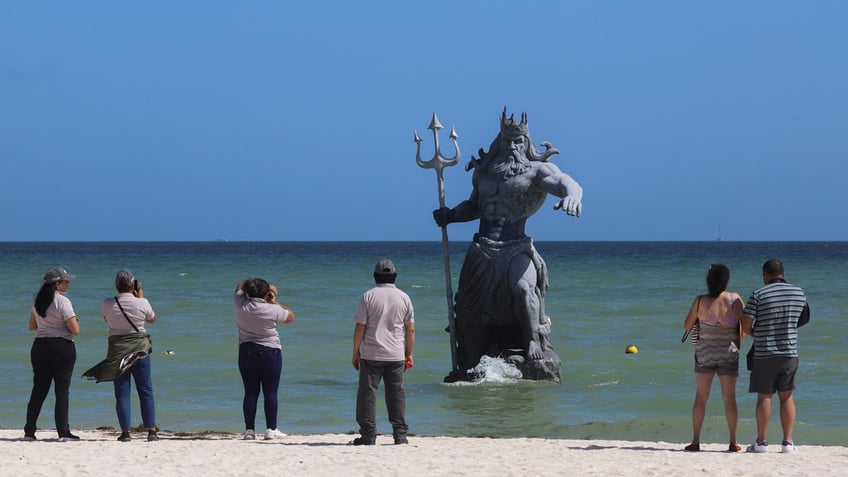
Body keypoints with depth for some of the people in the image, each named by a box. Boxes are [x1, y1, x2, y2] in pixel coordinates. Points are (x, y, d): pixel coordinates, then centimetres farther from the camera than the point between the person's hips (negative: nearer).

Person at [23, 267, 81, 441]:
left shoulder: (38, 301, 8)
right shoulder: (62, 301, -13)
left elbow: (32, 326, 19)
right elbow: (75, 330, -16)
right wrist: (74, 322, 4)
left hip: (40, 347, 6)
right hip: (62, 347, -6)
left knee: (38, 389, 11)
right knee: (62, 390, -1)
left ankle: (29, 432, 10)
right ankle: (63, 432, -2)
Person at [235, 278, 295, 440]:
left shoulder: (241, 305, -5)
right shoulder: (273, 310, -13)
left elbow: (240, 287, 16)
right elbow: (291, 316, 5)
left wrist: (253, 282, 12)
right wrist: (275, 302, 9)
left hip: (246, 352, 4)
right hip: (270, 353, -4)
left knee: (250, 392, 7)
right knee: (270, 393, 2)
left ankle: (249, 429, 6)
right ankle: (271, 429, 1)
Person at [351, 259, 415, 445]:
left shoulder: (368, 296, -4)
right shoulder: (404, 297, 4)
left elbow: (360, 327, -5)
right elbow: (410, 329, 5)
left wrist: (355, 352, 3)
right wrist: (409, 354, 14)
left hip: (371, 355, -2)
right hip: (396, 355, 2)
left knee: (367, 392, 2)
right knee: (397, 393, 8)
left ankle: (368, 435, -2)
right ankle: (400, 434, 6)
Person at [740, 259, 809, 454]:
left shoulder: (759, 295, -11)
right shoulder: (798, 293, 2)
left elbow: (745, 324, -12)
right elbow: (803, 319, 15)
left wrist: (754, 333, 9)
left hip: (765, 354, -3)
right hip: (790, 352, 3)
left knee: (764, 397, 4)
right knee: (786, 396, 11)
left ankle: (761, 442, 7)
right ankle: (788, 442, 7)